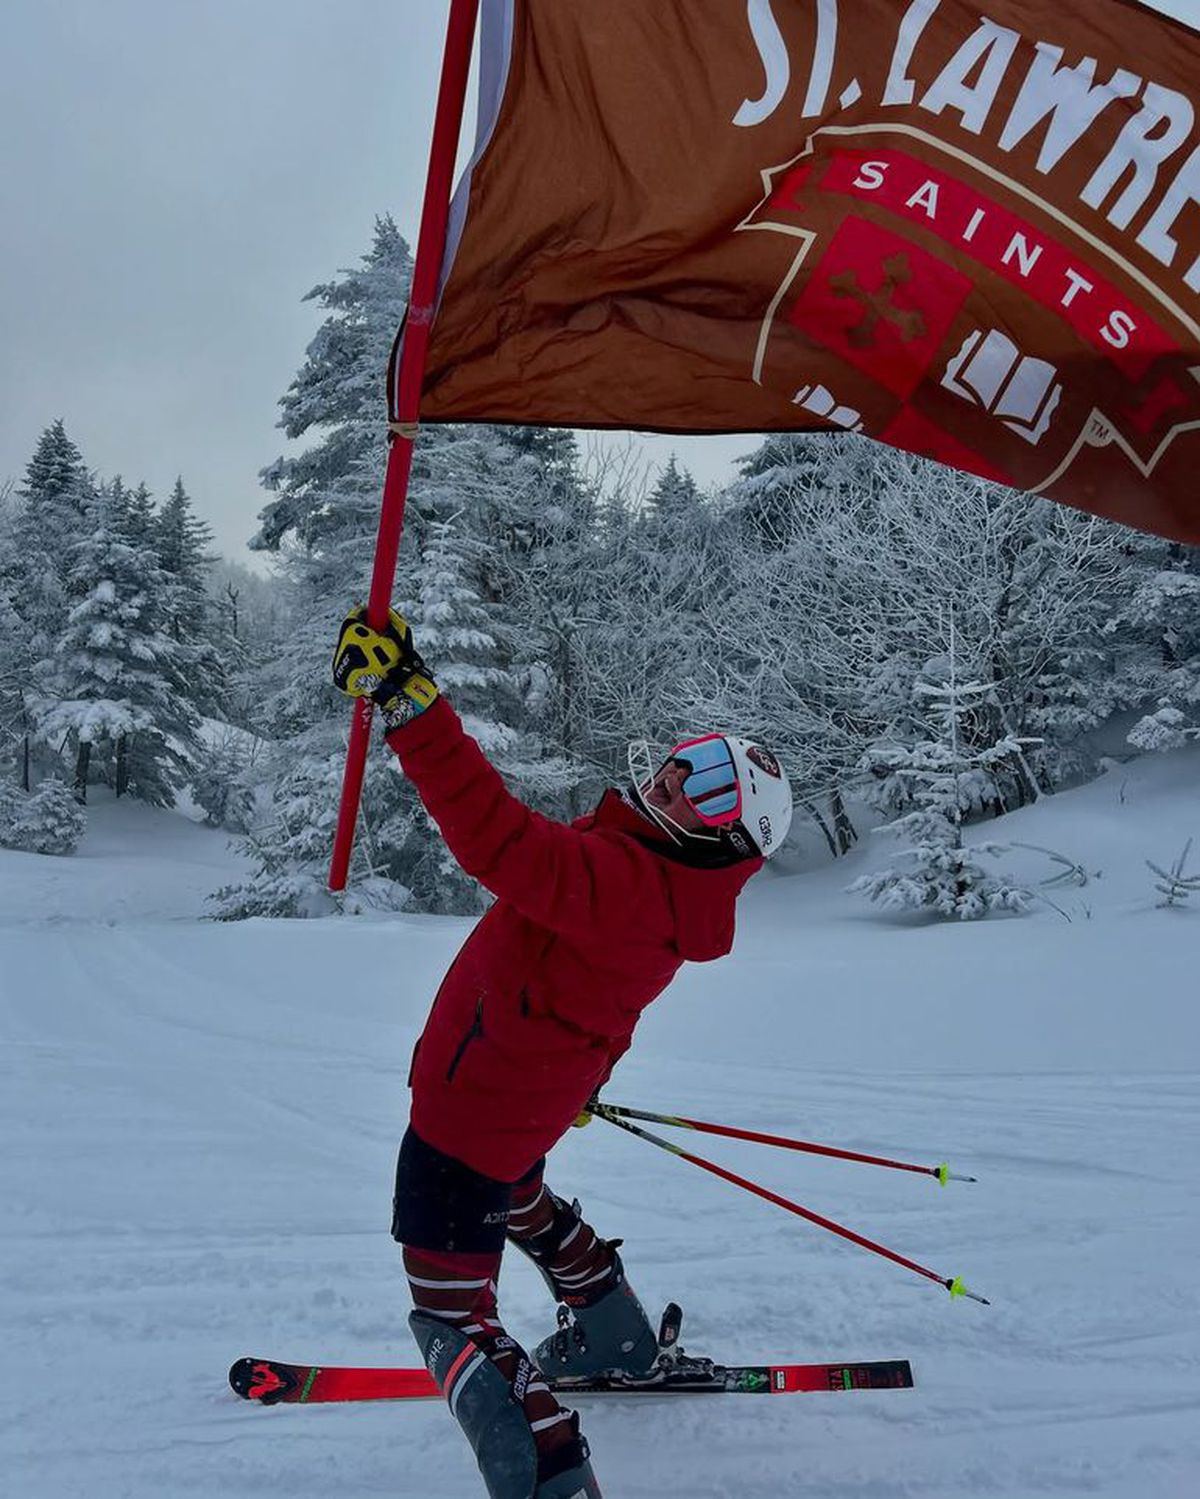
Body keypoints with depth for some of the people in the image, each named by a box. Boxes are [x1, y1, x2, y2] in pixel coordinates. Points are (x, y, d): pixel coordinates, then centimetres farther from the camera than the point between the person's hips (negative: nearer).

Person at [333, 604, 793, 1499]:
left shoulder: (623, 881, -37)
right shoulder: (679, 887, -5)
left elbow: (500, 838, -49)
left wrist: (408, 702, -50)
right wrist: (580, 1075, 28)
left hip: (468, 1107, -10)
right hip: (530, 1099, 10)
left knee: (451, 1311, 4)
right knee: (517, 1200, 39)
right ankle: (619, 1342, 55)